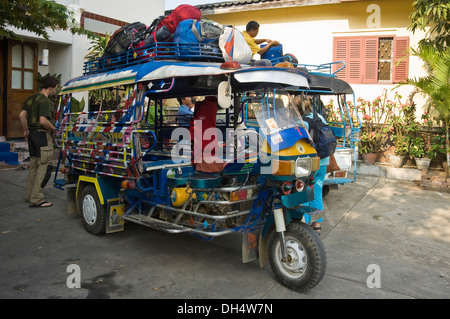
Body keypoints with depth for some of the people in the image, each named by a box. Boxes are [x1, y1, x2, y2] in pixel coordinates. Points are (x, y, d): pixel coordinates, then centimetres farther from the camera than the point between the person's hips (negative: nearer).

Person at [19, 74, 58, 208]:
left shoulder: (31, 98, 13)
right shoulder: (44, 100, -15)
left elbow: (22, 115, 12)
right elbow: (43, 121, -23)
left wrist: (26, 131, 19)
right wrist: (53, 129, -7)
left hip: (32, 133, 10)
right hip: (42, 134, -10)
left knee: (33, 165, 17)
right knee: (42, 166, -5)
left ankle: (30, 195, 26)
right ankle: (37, 199, -3)